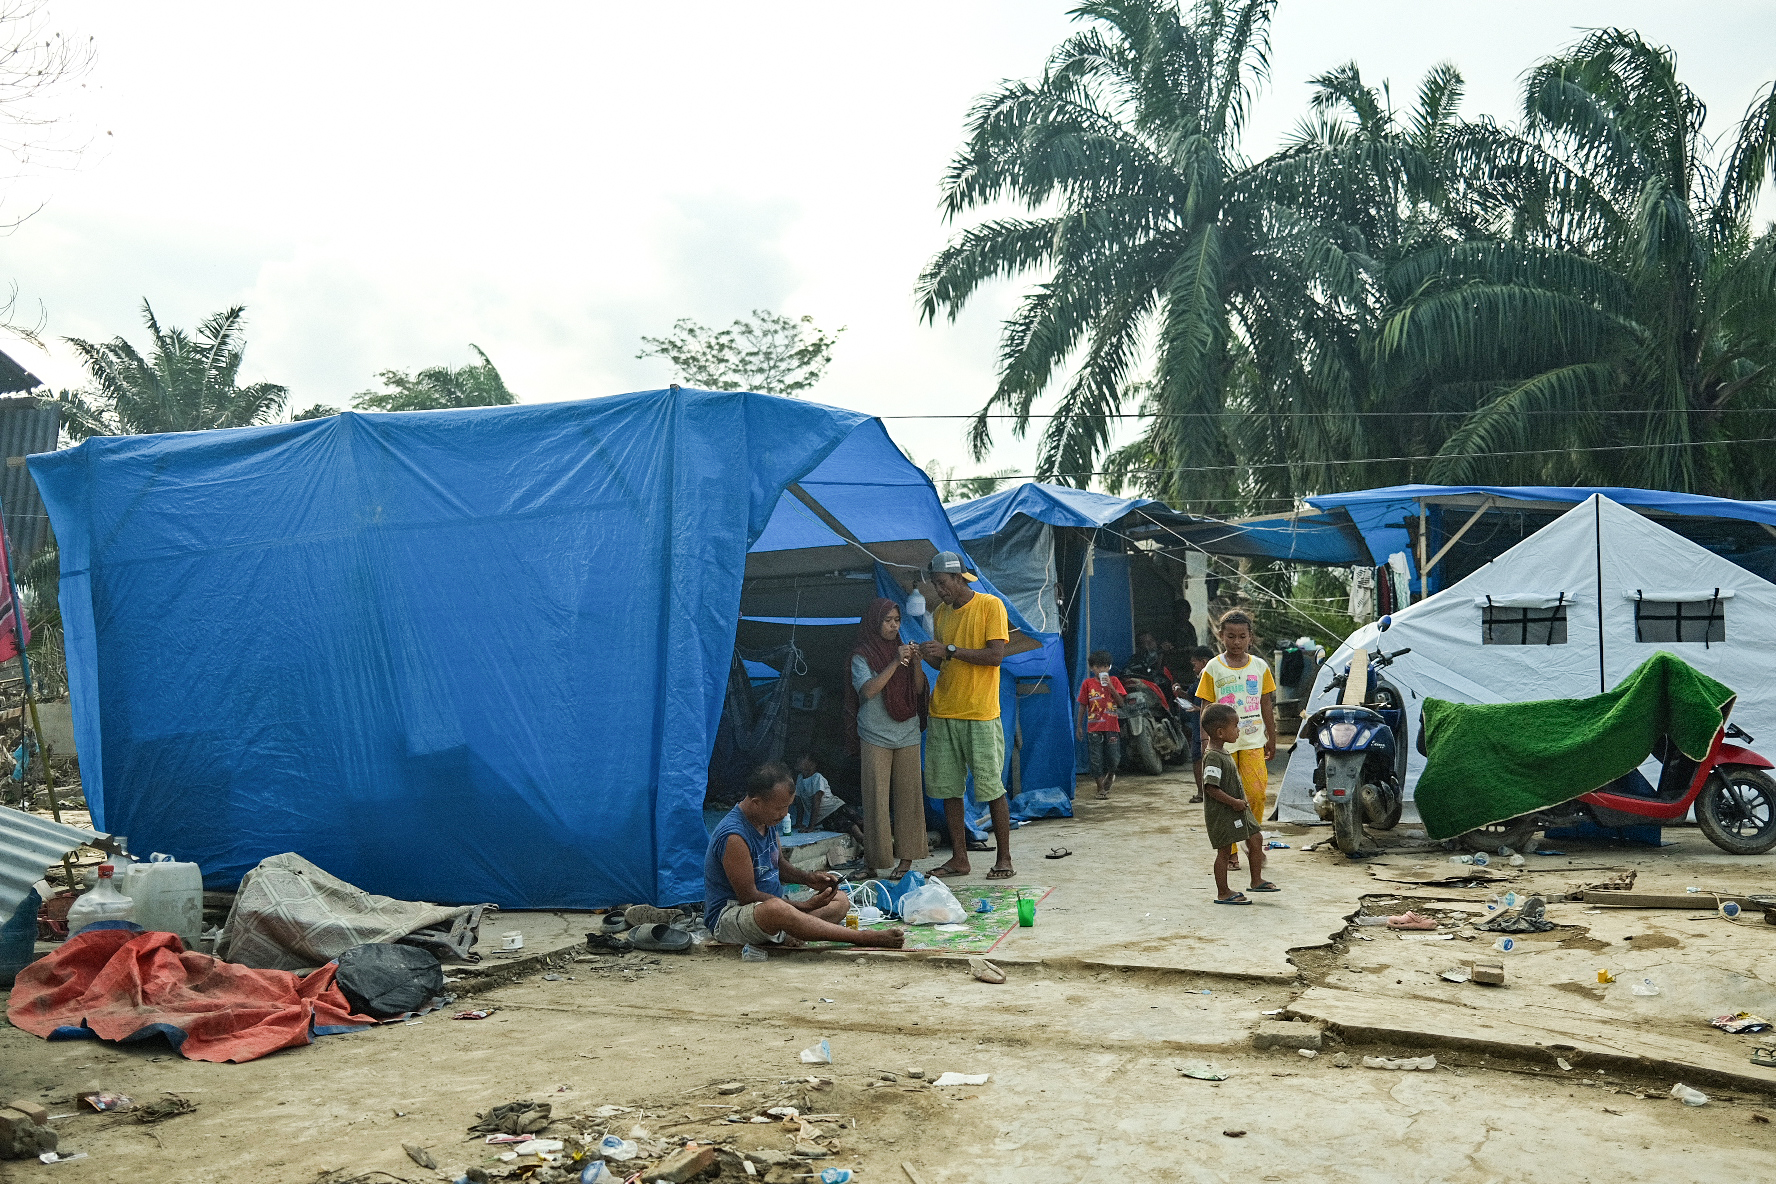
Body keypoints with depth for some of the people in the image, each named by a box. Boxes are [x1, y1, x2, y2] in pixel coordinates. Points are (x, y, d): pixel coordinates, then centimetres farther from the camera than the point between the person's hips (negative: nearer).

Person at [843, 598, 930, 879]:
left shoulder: (902, 650, 12)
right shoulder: (862, 655, 0)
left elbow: (918, 689, 8)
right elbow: (868, 690, -14)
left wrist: (917, 662, -8)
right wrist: (895, 663, -19)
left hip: (907, 735, 4)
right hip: (875, 737, -3)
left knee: (908, 795, 1)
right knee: (876, 798, -5)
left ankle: (907, 858, 7)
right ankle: (873, 861, 0)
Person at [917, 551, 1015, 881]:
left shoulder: (990, 605, -5)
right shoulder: (940, 613, 14)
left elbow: (996, 655, -14)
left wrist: (950, 649, -17)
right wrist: (927, 656, -2)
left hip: (980, 714, -6)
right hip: (943, 712, 6)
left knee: (991, 786, -2)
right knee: (948, 788, 6)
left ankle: (1004, 859, 7)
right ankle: (958, 859, 14)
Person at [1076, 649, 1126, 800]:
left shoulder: (1114, 681, 3)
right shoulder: (1087, 683, 3)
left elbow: (1121, 702, -5)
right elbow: (1083, 705, 6)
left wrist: (1110, 686, -16)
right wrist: (1079, 725, 5)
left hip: (1112, 727, 0)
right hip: (1094, 728, 0)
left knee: (1114, 758, -2)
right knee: (1096, 759, 1)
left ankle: (1110, 775, 30)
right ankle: (1101, 789, 10)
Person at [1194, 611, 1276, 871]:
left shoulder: (1260, 666, 7)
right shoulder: (1213, 669, 0)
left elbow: (1267, 706, 14)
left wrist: (1272, 739, 15)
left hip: (1253, 741, 2)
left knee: (1257, 794, -8)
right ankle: (1230, 851, 12)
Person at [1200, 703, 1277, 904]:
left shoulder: (1223, 753, 10)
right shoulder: (1212, 757, -22)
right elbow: (1211, 788, -28)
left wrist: (1241, 800, 16)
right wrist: (1234, 802, -24)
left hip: (1236, 810, 10)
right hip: (1221, 813, -10)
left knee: (1256, 839, 13)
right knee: (1224, 851, -1)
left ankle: (1256, 880, 26)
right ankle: (1223, 893, 9)